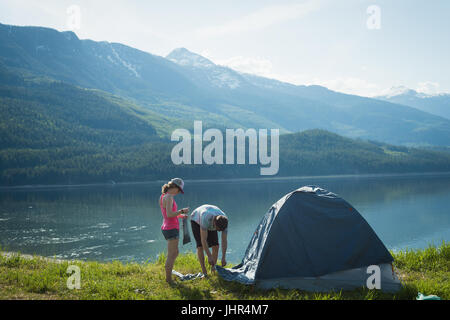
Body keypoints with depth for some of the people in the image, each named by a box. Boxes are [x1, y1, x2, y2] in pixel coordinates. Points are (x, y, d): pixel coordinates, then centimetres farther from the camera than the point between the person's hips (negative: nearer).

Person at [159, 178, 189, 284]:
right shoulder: (169, 197, -17)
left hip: (167, 228, 10)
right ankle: (169, 279, 7)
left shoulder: (163, 196, 13)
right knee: (171, 255, -1)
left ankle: (168, 276, 24)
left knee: (175, 253, 19)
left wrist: (180, 215, 14)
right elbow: (169, 214, -25)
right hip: (171, 229, -10)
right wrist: (182, 211, -14)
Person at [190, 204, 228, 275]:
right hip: (197, 221, -4)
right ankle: (204, 271, -6)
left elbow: (224, 241, -27)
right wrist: (209, 256, -45)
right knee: (200, 246, -17)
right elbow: (203, 240, -44)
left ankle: (213, 270, 3)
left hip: (210, 223, 4)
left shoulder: (224, 221, -31)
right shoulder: (206, 219, -47)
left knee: (215, 246, -8)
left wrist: (224, 257, -34)